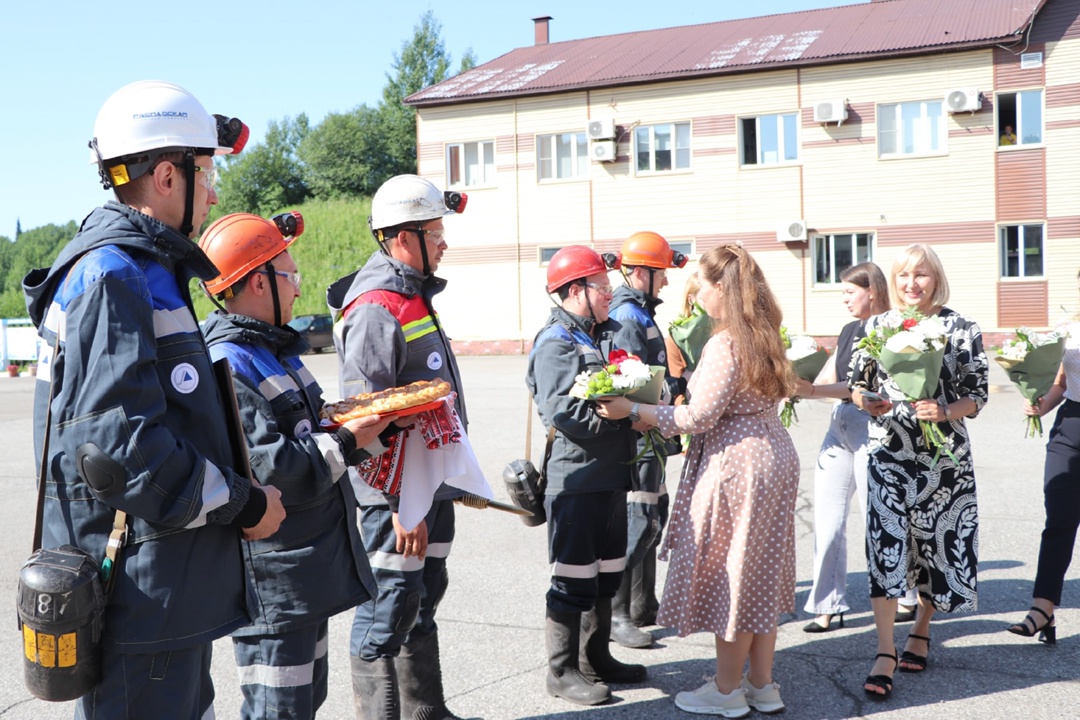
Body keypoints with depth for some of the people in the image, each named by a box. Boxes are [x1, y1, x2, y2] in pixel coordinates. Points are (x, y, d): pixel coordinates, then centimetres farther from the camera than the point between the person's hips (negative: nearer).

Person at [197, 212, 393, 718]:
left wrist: (360, 426, 6)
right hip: (273, 581, -10)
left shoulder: (274, 350, 14)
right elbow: (265, 471, -25)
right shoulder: (227, 367, -19)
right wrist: (345, 443, -18)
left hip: (309, 566, 10)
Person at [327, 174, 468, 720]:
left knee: (422, 603, 19)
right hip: (397, 494, -10)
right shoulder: (375, 307, -17)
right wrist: (400, 503, -24)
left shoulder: (414, 297, 16)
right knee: (389, 611, -2)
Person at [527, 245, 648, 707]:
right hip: (576, 479, -9)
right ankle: (563, 671, 13)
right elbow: (562, 411, -25)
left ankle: (596, 658, 31)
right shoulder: (555, 343, -14)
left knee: (606, 575, 18)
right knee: (575, 579, 0)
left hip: (611, 475, 9)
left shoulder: (604, 336, 15)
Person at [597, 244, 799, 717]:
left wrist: (633, 410, -13)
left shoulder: (725, 344, -19)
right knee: (761, 573, 15)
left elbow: (699, 417, -20)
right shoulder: (763, 336, 10)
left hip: (736, 465, -9)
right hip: (774, 458, 9)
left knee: (730, 575, 2)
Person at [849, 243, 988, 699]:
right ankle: (885, 653, -3)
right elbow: (857, 383, 9)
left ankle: (921, 631, 33)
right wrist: (867, 401, -13)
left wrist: (945, 412, -20)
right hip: (889, 455, 0)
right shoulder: (877, 326, 4)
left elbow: (977, 395, -1)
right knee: (886, 544, -7)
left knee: (938, 542, 10)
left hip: (943, 456, 0)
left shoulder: (961, 329, -2)